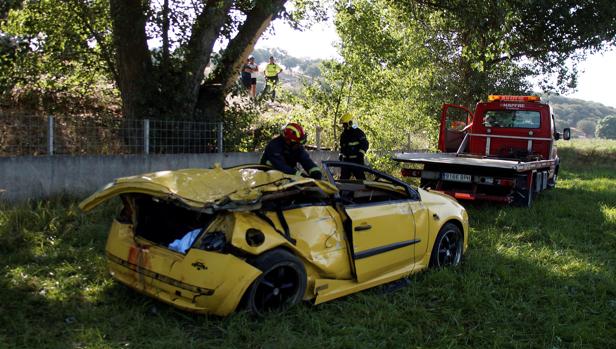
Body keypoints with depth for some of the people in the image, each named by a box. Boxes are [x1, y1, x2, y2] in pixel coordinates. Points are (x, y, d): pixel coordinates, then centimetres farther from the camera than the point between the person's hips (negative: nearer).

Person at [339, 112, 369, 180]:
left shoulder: (358, 132, -7)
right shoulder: (343, 134, 14)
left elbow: (365, 144, -10)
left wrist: (361, 154, -18)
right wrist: (341, 155, 19)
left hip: (356, 160, -7)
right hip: (346, 160, 7)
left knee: (360, 176, -7)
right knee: (343, 177, 7)